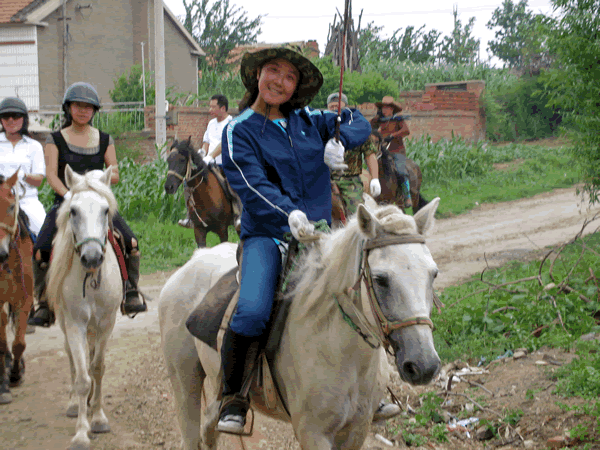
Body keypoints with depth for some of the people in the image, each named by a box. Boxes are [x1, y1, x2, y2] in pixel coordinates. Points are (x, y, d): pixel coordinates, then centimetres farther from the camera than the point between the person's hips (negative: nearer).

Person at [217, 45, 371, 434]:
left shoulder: (309, 122, 14)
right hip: (267, 236, -4)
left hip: (317, 234, 4)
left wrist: (339, 142, 2)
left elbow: (357, 122, 25)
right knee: (252, 313, -28)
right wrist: (288, 212, -30)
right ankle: (233, 397, -7)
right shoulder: (239, 131, 1)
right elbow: (252, 184, -13)